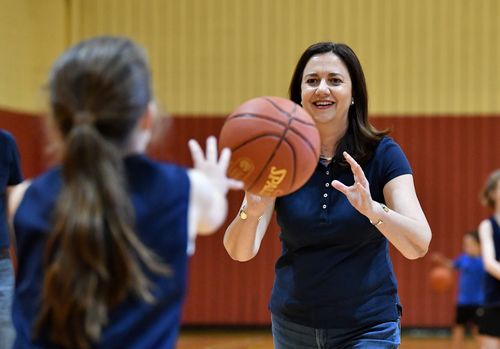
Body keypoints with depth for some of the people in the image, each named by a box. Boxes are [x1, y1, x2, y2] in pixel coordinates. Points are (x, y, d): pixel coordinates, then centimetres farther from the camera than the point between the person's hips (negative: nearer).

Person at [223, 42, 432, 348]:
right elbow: (240, 251, -16)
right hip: (293, 324, 3)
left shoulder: (383, 154, -11)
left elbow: (419, 245, -23)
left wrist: (372, 209, -42)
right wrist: (252, 211, -38)